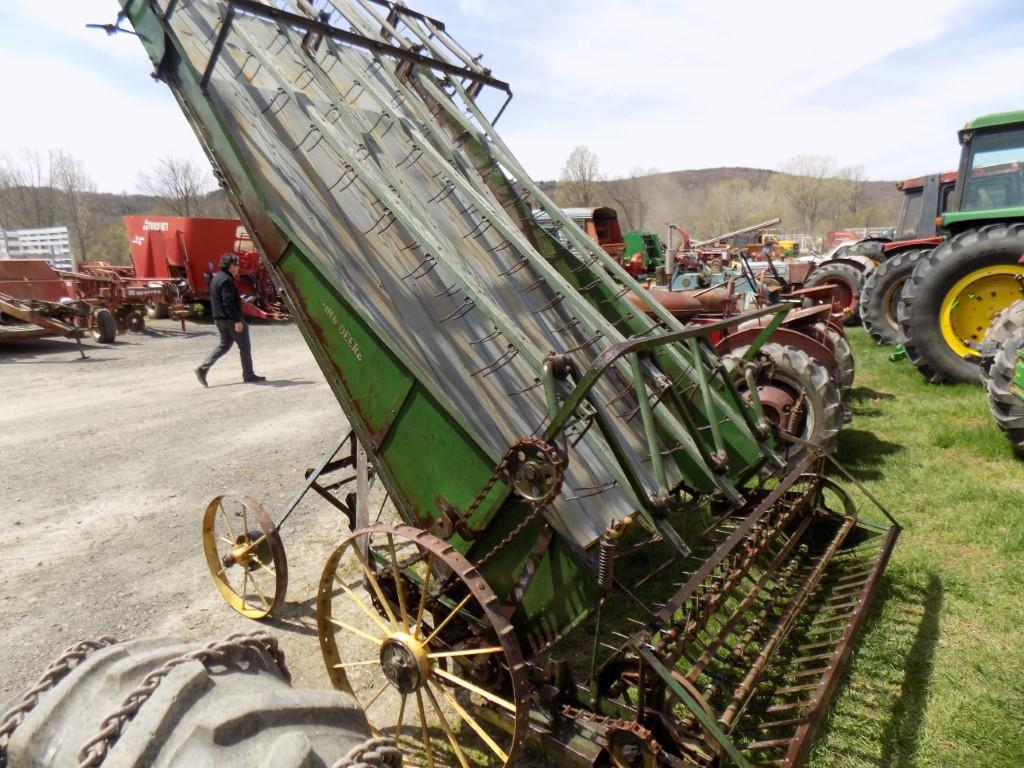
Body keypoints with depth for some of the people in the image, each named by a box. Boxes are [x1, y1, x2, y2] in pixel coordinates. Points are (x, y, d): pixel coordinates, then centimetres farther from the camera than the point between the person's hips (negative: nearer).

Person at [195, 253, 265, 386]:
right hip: (231, 319, -10)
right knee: (244, 347, 2)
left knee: (224, 345, 16)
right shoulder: (227, 281, -18)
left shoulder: (216, 278, 14)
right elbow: (228, 303, -25)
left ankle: (203, 368, 5)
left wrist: (238, 298, 27)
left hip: (220, 319, 10)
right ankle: (248, 375, 9)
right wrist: (237, 320, -26)